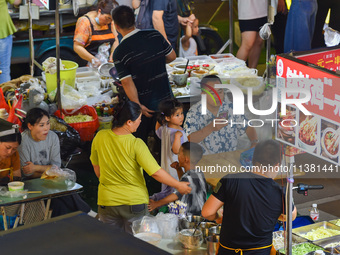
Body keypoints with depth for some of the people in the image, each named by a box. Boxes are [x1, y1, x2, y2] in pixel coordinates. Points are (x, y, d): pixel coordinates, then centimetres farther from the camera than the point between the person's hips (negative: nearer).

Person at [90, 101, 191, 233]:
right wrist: (178, 185, -5)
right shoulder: (136, 144, -19)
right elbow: (156, 172, -18)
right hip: (134, 201, -3)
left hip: (107, 202, 3)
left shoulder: (100, 137, -6)